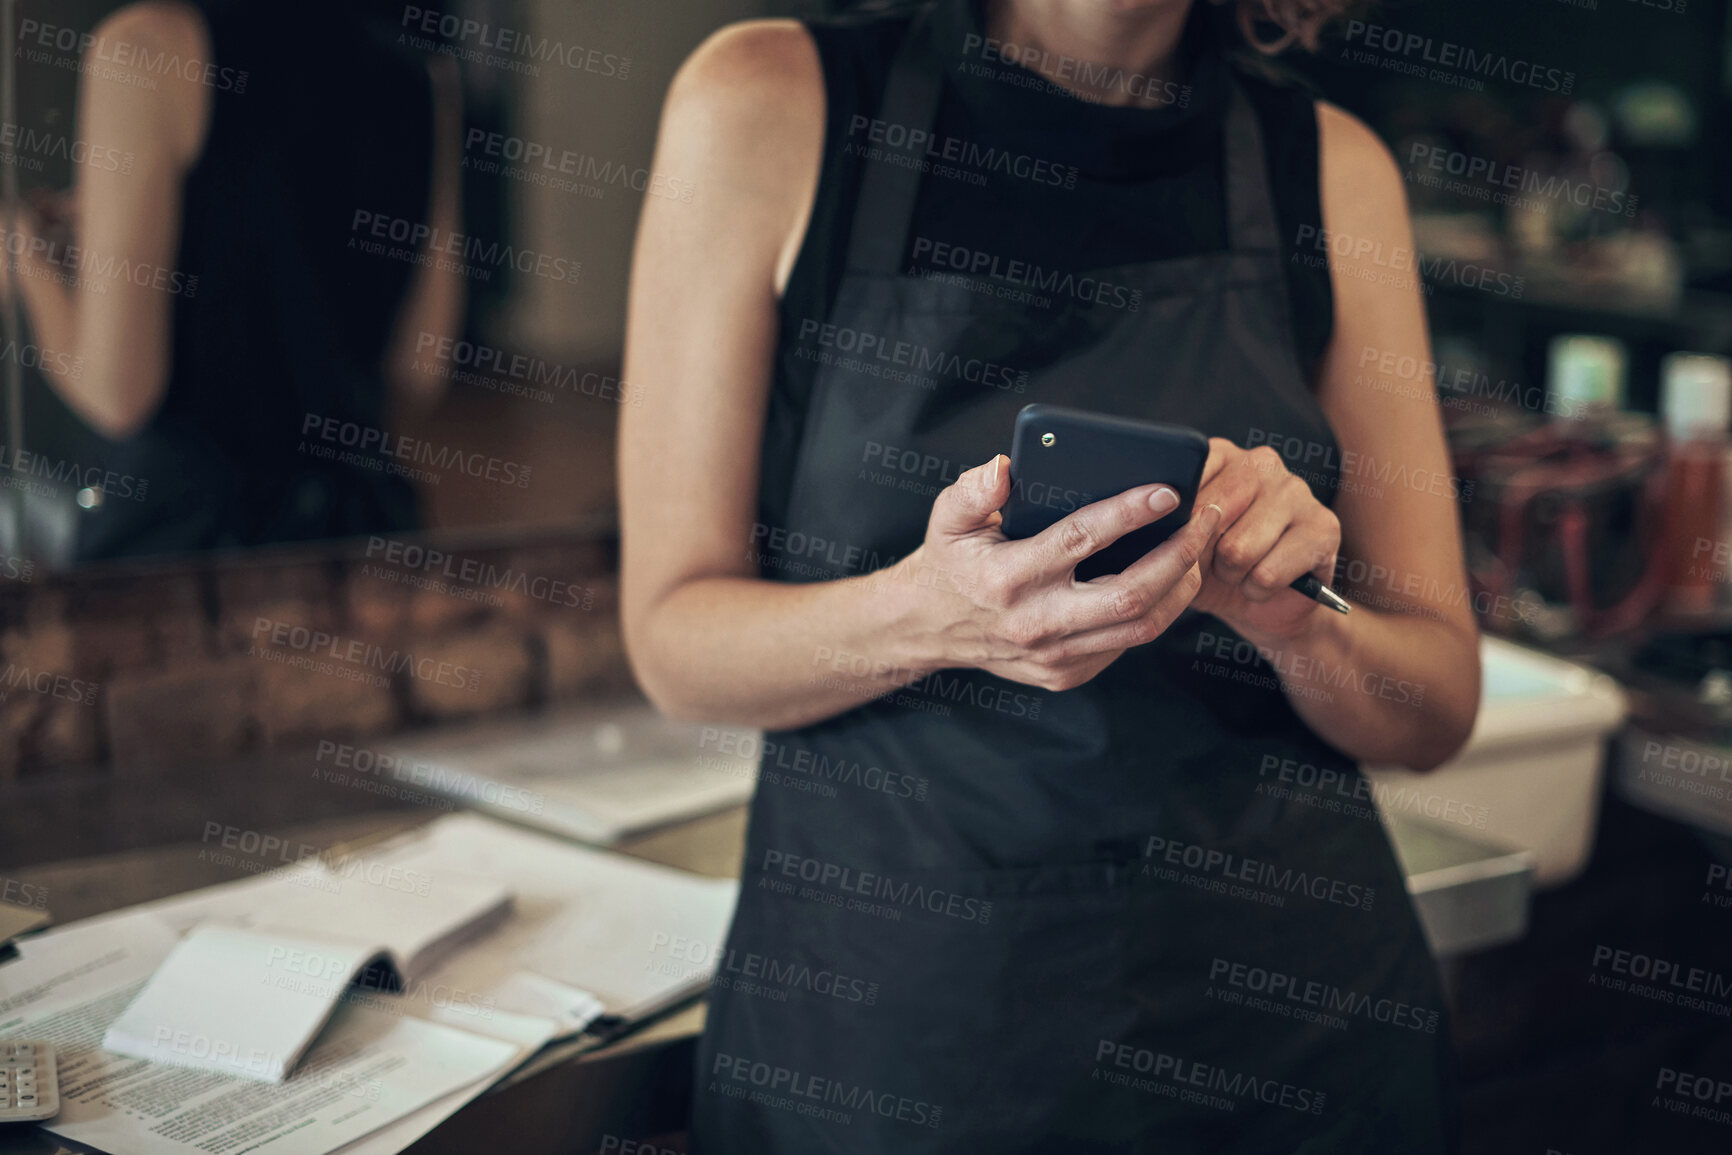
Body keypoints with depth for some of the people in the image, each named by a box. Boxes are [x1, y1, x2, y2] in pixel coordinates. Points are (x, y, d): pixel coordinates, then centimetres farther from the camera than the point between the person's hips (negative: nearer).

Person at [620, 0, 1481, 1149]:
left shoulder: (1336, 168, -3)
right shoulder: (768, 105, -9)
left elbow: (1437, 707, 1)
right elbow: (676, 637, -8)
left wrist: (1292, 616, -20)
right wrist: (929, 613, -27)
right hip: (880, 1007, -1)